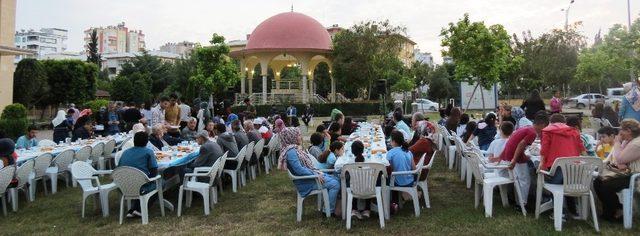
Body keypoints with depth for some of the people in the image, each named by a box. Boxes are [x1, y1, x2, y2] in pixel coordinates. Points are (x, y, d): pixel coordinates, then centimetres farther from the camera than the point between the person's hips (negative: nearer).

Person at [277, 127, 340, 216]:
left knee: (336, 180, 6)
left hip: (310, 175, 10)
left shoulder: (296, 148, 11)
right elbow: (299, 170, -26)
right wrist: (316, 175, -20)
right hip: (305, 182, -10)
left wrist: (318, 172, 3)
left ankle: (330, 206, 13)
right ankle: (330, 210, -2)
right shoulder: (291, 151, -21)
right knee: (334, 184, -15)